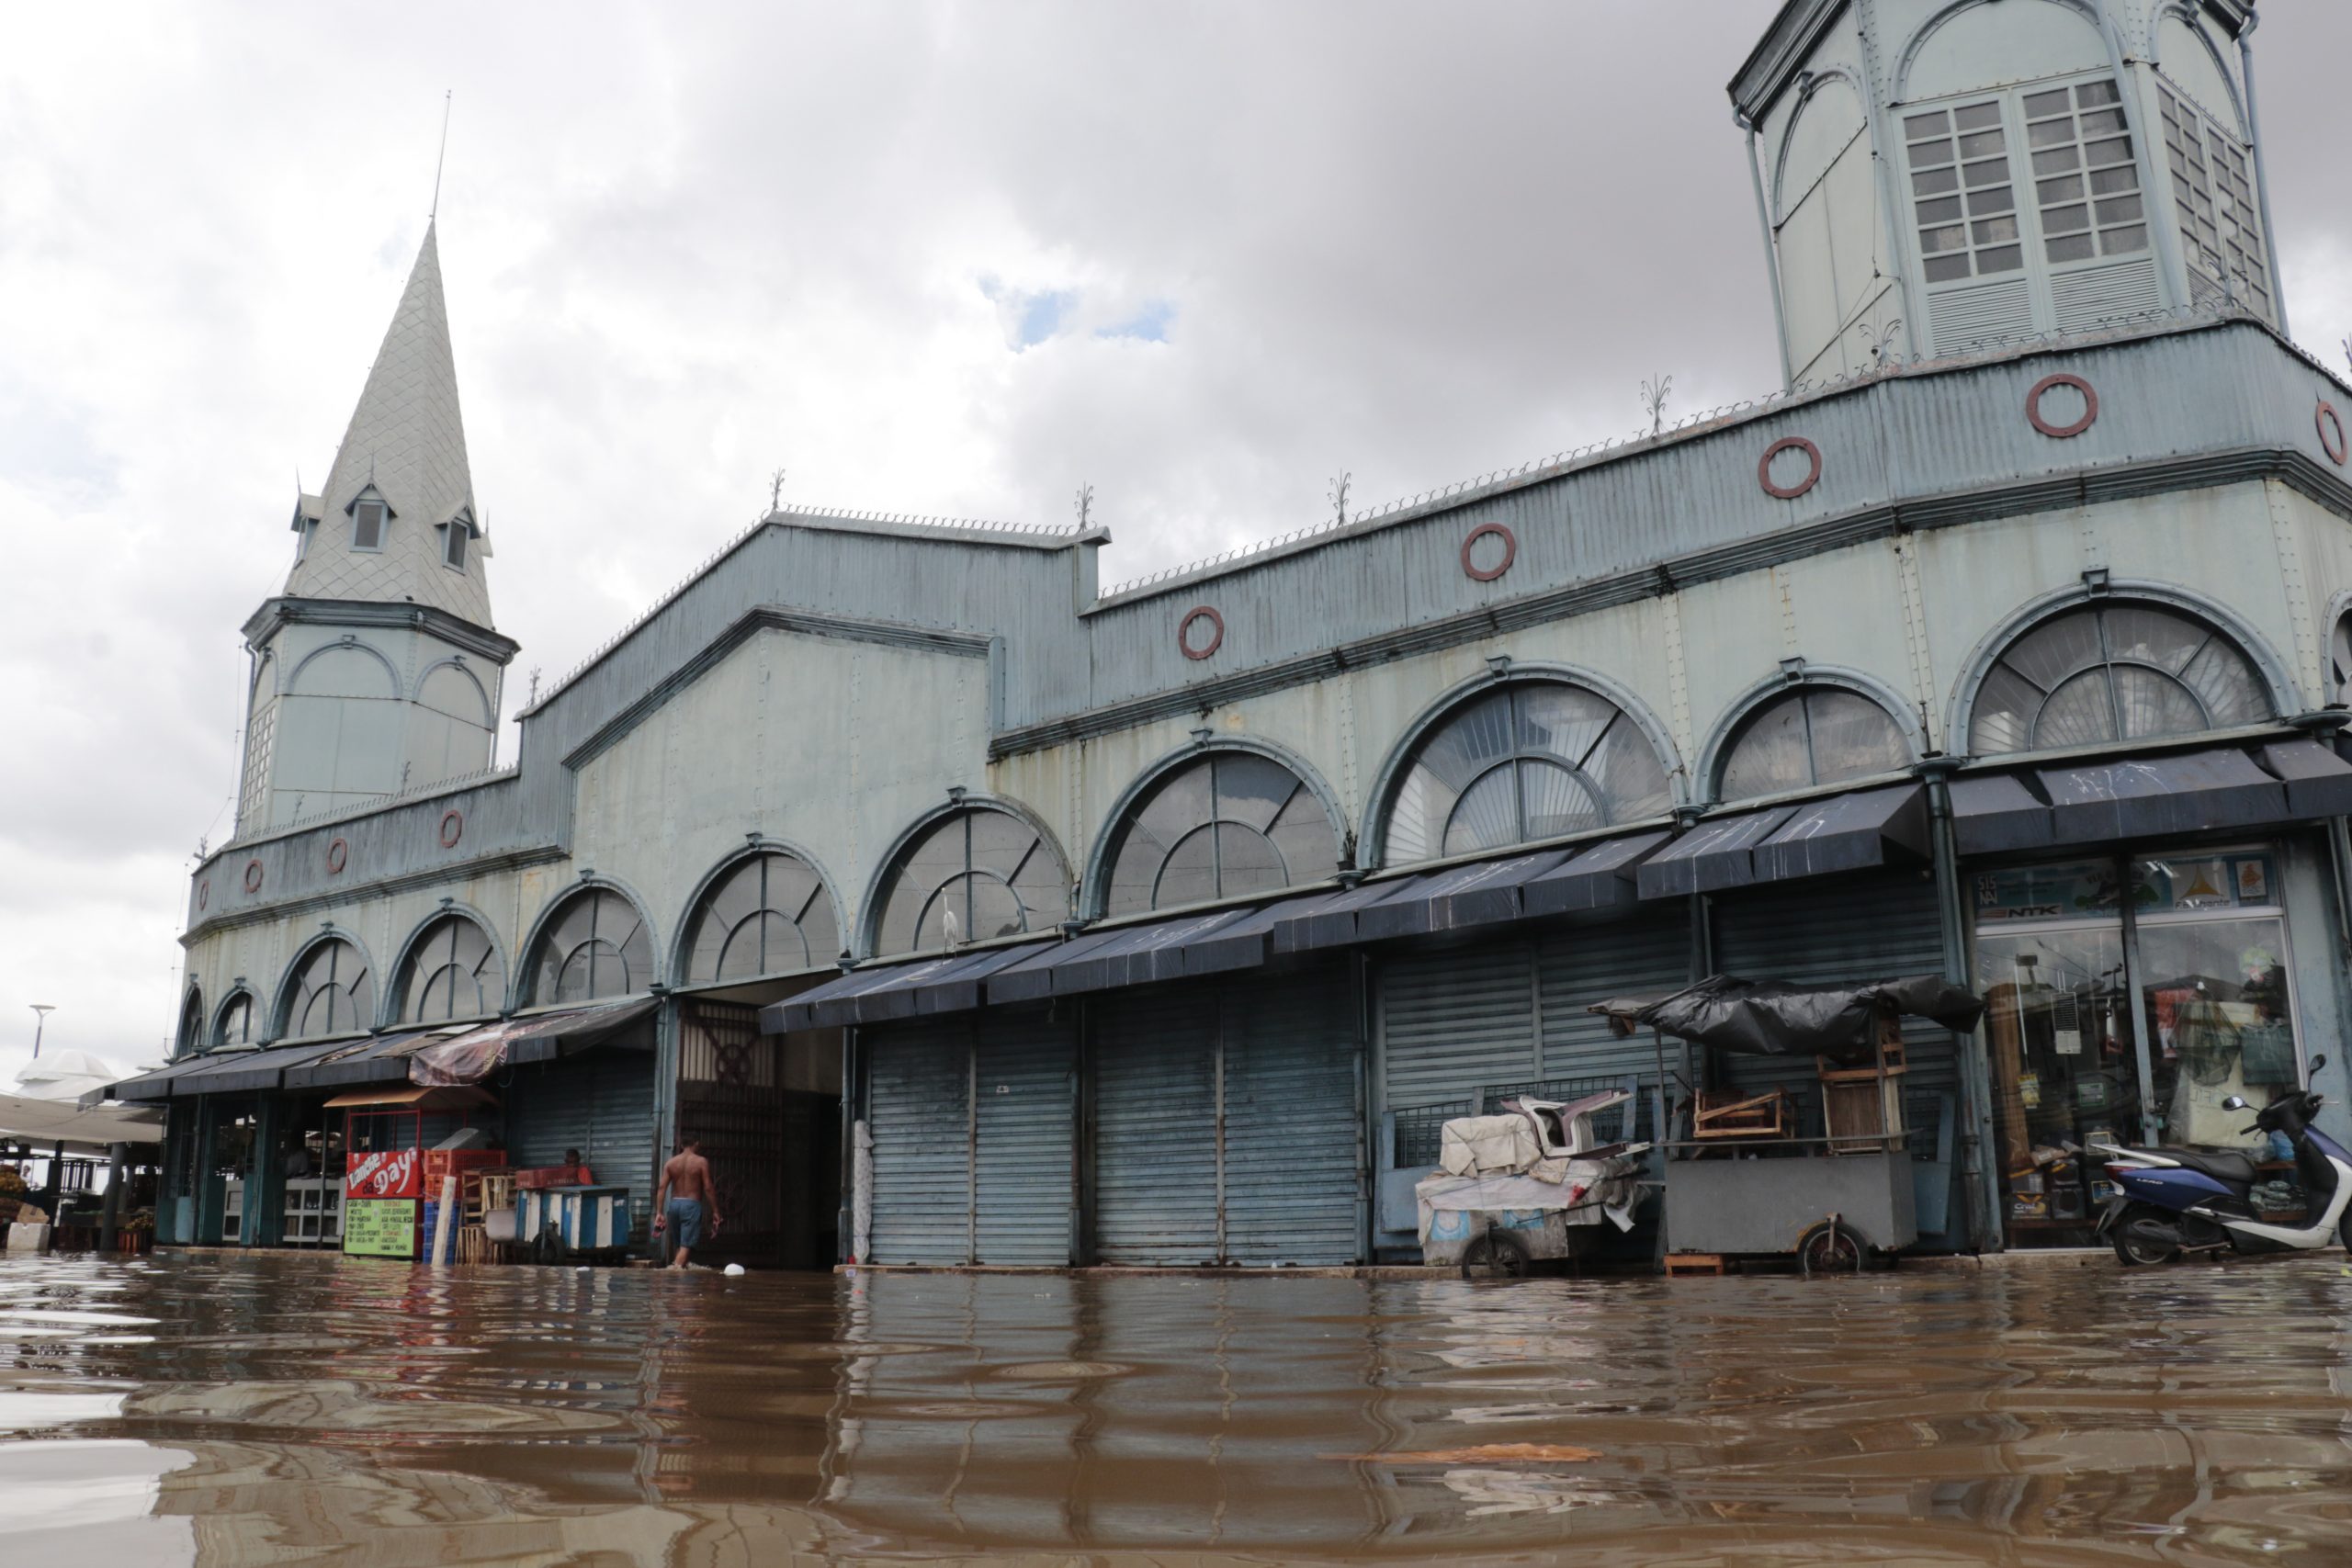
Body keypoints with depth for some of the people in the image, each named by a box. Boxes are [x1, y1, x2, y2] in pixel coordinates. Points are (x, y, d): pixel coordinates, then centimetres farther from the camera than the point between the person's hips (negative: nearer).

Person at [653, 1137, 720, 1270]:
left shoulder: (671, 1162, 9)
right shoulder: (701, 1162, -2)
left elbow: (662, 1188, 1)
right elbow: (708, 1188, -7)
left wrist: (659, 1213, 1)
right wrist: (715, 1212, -2)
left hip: (674, 1204, 5)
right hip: (692, 1205, -5)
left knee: (678, 1245, 18)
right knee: (686, 1245, -8)